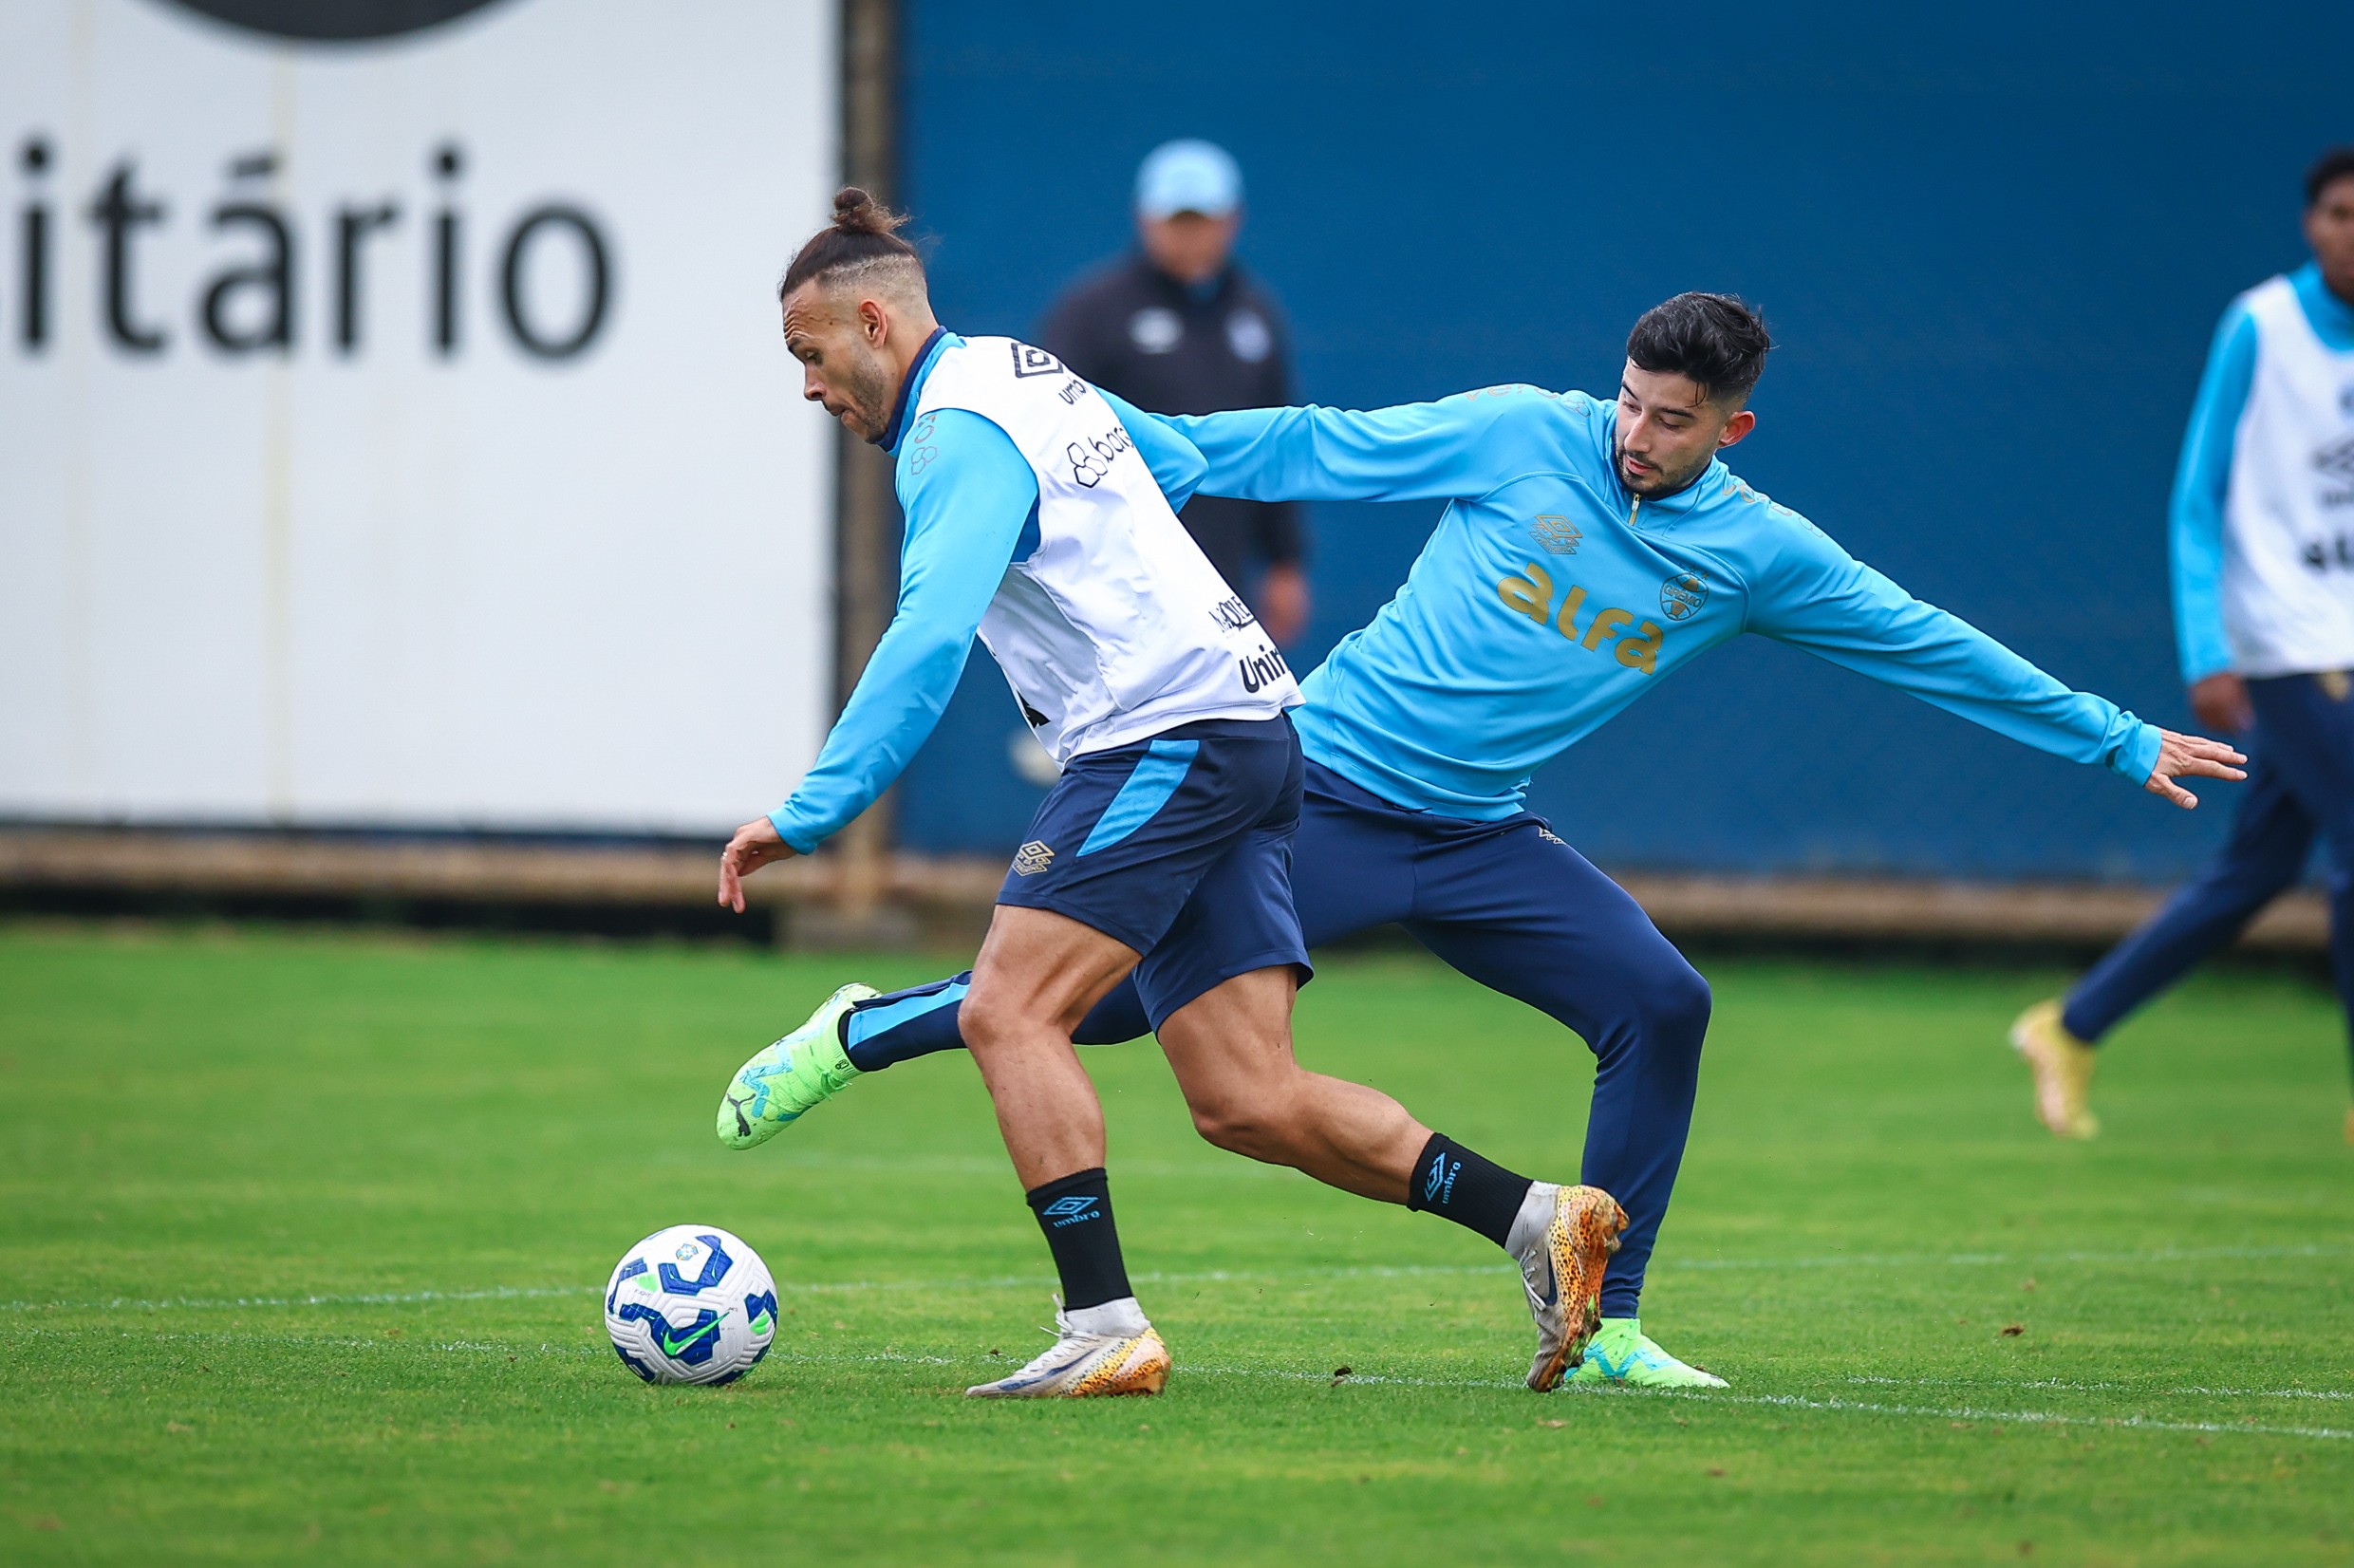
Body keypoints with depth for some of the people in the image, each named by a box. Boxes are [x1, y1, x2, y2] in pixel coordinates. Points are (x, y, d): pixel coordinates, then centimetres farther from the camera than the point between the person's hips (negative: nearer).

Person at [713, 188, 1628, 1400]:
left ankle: (1104, 1330, -23)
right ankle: (1537, 1220, 1)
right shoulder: (1022, 371, 19)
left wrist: (812, 809, -27)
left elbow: (928, 642, -25)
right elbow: (1180, 464, 36)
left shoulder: (957, 435, -11)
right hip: (1246, 736, 10)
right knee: (1246, 1103, 3)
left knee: (1009, 1012, -16)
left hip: (1169, 737, -10)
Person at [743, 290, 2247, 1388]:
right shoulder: (1524, 436, -8)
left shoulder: (1758, 553, 0)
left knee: (1661, 1004, -12)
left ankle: (1601, 1325, -1)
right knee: (1122, 985, -10)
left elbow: (1931, 648, 6)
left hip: (1483, 836, 4)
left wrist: (2116, 742, 8)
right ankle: (863, 1034, 13)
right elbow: (1319, 447, -3)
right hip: (1328, 791, -4)